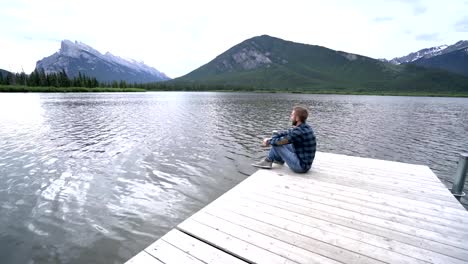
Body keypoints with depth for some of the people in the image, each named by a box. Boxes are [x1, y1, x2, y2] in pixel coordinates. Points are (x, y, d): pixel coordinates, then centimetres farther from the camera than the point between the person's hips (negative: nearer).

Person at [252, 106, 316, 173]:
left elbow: (279, 142, -20)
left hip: (301, 166, -9)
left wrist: (268, 141, 0)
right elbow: (286, 133, 8)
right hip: (305, 164, 9)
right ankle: (279, 159, 26)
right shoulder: (304, 127, 2)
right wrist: (271, 139, -3)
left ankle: (268, 161, 11)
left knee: (276, 143, -11)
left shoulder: (299, 131, -26)